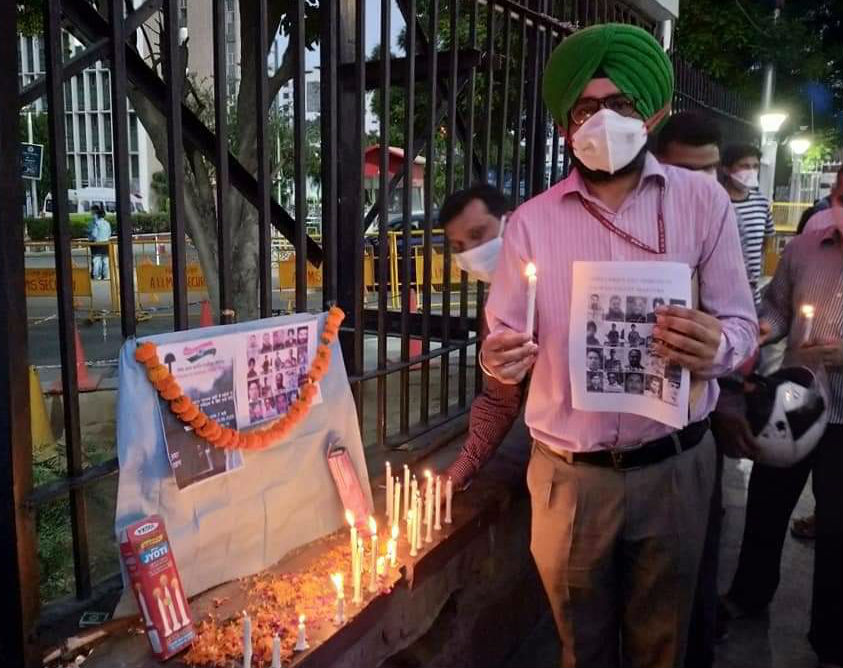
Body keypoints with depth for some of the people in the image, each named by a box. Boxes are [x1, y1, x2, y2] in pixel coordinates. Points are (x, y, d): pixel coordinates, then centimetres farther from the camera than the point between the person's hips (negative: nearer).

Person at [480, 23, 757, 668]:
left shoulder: (703, 199, -4)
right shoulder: (531, 220, -1)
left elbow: (742, 323, -1)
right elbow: (503, 339, 3)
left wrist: (716, 347, -24)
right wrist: (502, 358, -21)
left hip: (674, 465, 0)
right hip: (568, 474, 1)